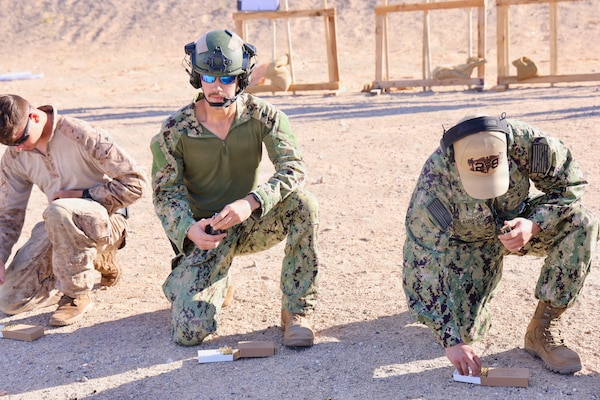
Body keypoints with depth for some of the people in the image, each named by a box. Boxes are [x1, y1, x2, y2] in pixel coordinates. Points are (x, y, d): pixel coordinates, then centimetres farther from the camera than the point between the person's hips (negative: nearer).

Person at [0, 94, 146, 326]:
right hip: (60, 227, 7)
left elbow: (135, 182, -18)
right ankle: (93, 260, 15)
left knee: (58, 211, -41)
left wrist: (81, 195, -18)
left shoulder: (81, 136, -19)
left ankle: (78, 296, -19)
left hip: (107, 221, -7)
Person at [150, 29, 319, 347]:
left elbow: (294, 168, -20)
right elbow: (166, 193, -7)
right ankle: (217, 285, 23)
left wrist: (250, 203, -37)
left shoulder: (261, 116, -10)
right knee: (189, 332, -17)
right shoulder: (174, 130, -11)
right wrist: (189, 229, -29)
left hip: (251, 224, 1)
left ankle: (297, 312, -14)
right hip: (205, 234, -1)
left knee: (303, 203, -30)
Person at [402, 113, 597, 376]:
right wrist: (452, 341, -32)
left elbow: (570, 184, -15)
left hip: (519, 222, 2)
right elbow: (420, 266, -30)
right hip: (469, 242, -2)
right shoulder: (432, 187, -34)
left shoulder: (525, 140, -31)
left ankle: (542, 331, -14)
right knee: (466, 330, -15)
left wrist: (534, 225, -35)